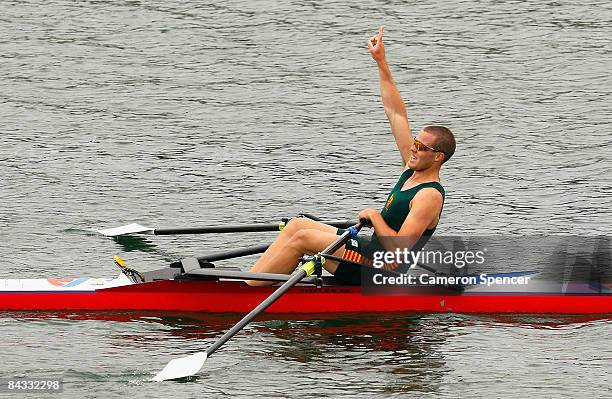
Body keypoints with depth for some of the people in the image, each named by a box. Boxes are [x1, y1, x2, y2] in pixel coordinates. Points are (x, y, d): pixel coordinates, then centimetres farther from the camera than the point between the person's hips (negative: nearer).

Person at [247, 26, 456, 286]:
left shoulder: (430, 196, -18)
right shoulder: (412, 170, 9)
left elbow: (399, 249, -26)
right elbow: (396, 114, 11)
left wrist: (375, 217, -13)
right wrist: (381, 63, 9)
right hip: (372, 250, 10)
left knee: (302, 237, -17)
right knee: (297, 225, 5)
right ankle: (247, 282, -1)